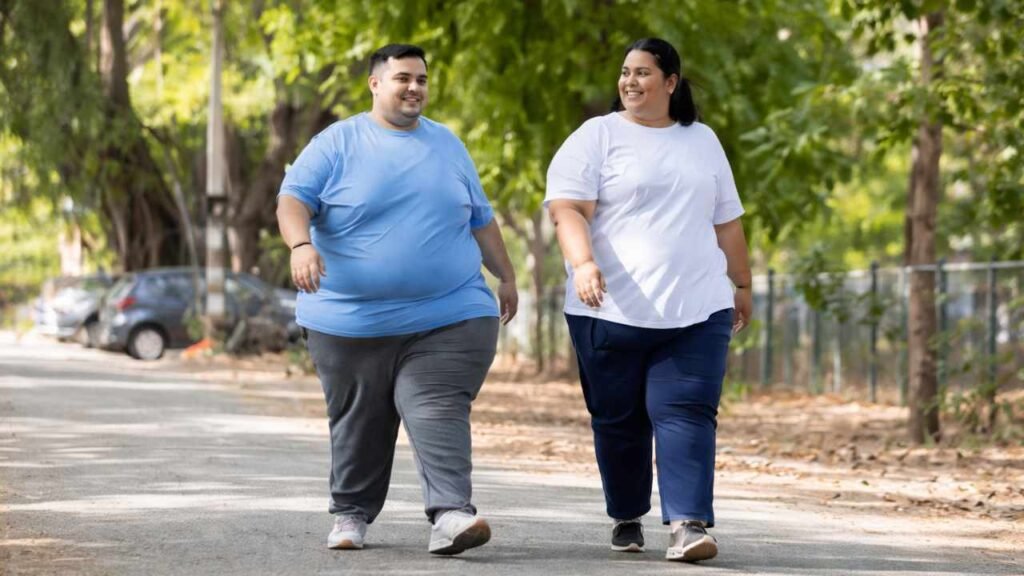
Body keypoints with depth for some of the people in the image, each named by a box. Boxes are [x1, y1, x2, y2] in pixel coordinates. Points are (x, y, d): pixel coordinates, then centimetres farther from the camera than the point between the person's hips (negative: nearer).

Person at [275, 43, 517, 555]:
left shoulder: (448, 146, 15)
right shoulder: (337, 144, 2)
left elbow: (481, 220, 23)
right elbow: (293, 200, -7)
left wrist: (506, 276, 20)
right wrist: (301, 244, -26)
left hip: (448, 318, 1)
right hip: (352, 322, -1)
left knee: (439, 415, -14)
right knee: (358, 423, 7)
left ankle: (450, 514, -22)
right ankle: (351, 513, 23)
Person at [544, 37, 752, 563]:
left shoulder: (703, 141, 16)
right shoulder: (597, 137, 2)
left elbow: (726, 222, 24)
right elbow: (567, 209, -10)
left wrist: (743, 284, 25)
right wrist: (582, 262, -27)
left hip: (697, 311, 2)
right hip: (613, 312, -2)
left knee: (687, 416, -11)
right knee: (619, 421, 5)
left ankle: (687, 525, -18)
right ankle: (626, 519, 24)